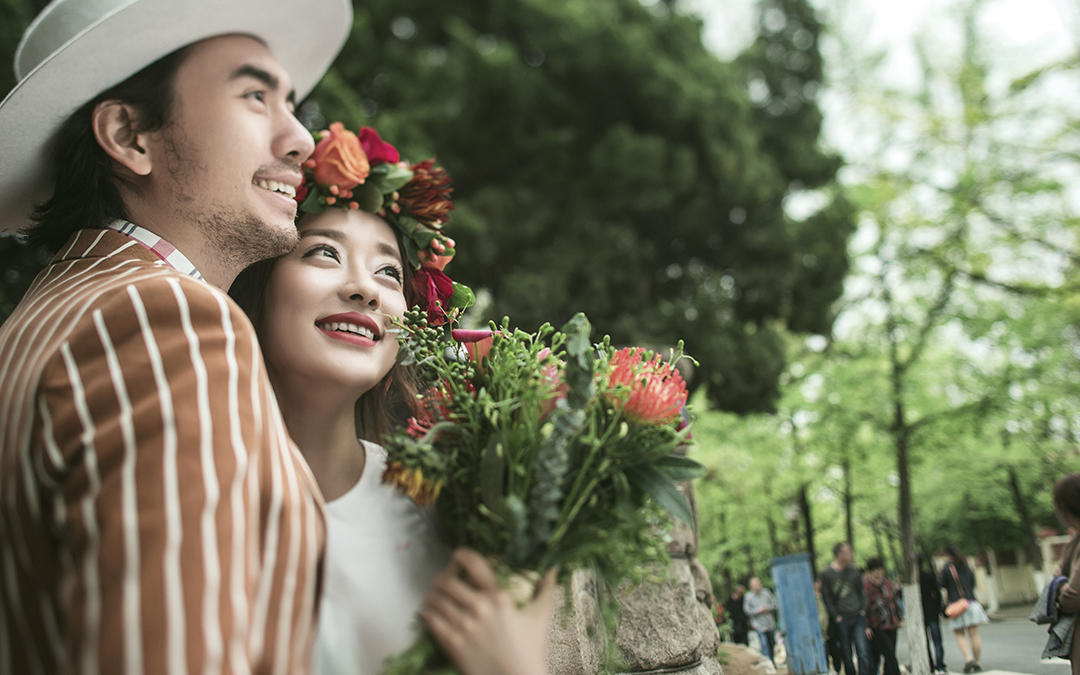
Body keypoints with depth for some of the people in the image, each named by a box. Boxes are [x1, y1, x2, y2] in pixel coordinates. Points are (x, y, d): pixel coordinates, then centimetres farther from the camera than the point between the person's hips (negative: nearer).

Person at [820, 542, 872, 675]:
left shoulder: (853, 570, 7)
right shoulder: (826, 574, -4)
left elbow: (860, 590, 16)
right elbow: (826, 597, -2)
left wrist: (863, 609, 5)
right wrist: (836, 617, -7)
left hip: (858, 616, 2)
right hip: (842, 620, -2)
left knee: (863, 652, -8)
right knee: (846, 655, 5)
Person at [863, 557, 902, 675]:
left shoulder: (888, 584, 8)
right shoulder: (865, 587, -9)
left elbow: (895, 602, 19)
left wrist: (900, 619, 17)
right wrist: (866, 626, -11)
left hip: (891, 626, 6)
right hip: (876, 628, -6)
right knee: (890, 655, -11)